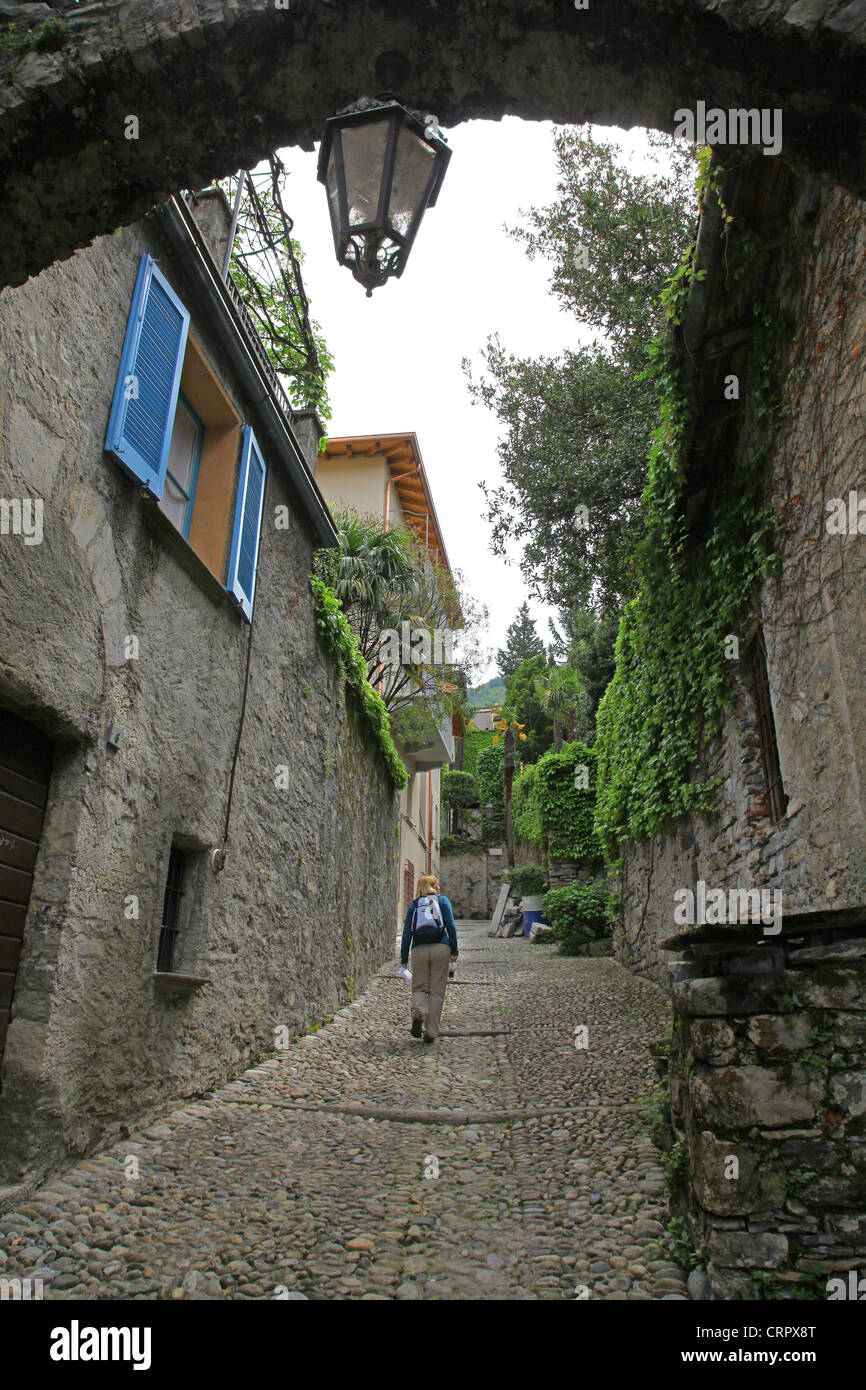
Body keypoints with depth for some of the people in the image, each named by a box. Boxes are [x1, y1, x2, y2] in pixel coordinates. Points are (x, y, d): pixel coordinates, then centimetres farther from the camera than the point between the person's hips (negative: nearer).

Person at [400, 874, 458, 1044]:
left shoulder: (414, 904, 12)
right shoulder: (442, 901, 9)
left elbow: (407, 932, 8)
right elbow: (451, 926, 0)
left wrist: (404, 958, 11)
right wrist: (454, 950, 4)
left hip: (419, 950, 1)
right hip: (441, 948, -1)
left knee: (419, 987, 13)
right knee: (436, 991, 6)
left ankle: (418, 1012, -17)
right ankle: (431, 1032, 7)